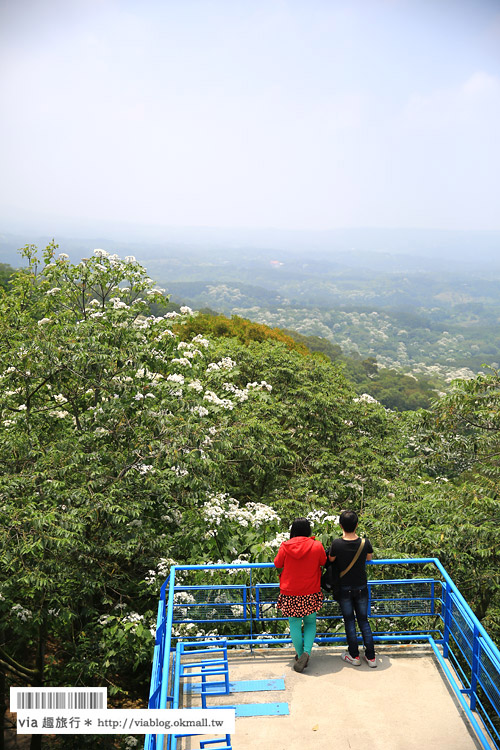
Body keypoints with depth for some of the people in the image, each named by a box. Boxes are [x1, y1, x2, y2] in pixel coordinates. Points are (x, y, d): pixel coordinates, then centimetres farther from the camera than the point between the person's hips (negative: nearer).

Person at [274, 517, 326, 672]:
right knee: (310, 623, 17)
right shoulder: (317, 546, -9)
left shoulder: (285, 546, -10)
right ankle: (306, 651, 0)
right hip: (311, 593, 1)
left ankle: (300, 655, 19)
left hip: (290, 594, -1)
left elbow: (277, 564, 4)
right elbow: (323, 562, 7)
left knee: (295, 625, 12)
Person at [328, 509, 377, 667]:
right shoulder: (365, 543, -15)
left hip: (344, 588, -2)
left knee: (349, 621, 13)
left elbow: (330, 560, -4)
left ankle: (354, 656, 22)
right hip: (361, 588, 2)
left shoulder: (336, 544, -22)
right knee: (364, 620, 16)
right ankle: (371, 657, 20)